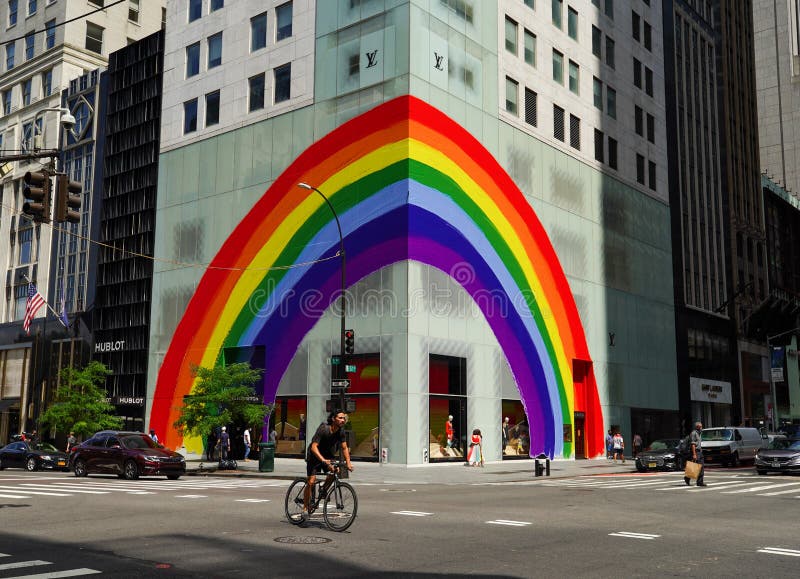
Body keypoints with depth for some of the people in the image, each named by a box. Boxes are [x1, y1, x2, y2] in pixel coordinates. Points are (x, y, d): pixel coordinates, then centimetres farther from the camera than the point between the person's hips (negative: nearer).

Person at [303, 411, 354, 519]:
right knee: (311, 482, -14)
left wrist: (348, 463, -14)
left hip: (328, 457, 5)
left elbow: (344, 448, -1)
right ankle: (305, 508, 0)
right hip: (315, 457, -5)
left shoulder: (341, 431, -9)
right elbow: (314, 447, -31)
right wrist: (323, 460, -45)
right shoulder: (323, 429, -26)